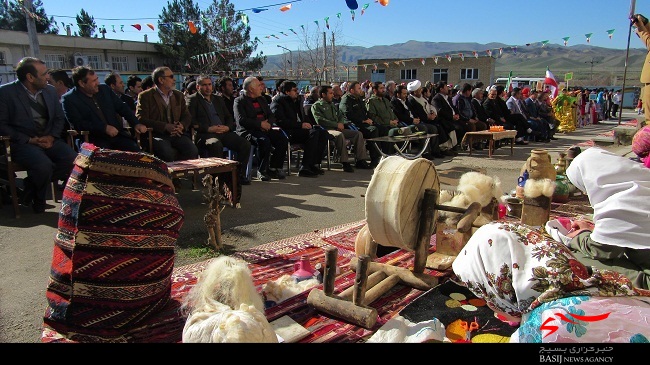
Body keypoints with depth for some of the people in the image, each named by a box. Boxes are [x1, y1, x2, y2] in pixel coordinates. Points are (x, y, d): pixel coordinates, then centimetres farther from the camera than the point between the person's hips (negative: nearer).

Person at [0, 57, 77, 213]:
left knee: (74, 159, -23)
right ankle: (38, 200, -1)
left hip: (49, 140, 5)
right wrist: (29, 140, -15)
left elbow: (59, 118, 15)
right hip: (22, 142, -5)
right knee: (43, 165, -34)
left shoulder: (50, 90, 11)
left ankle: (31, 187, -3)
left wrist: (51, 137, -4)